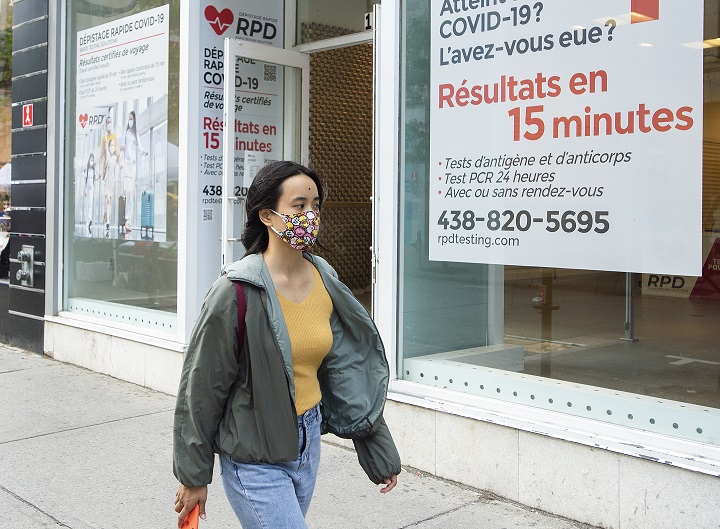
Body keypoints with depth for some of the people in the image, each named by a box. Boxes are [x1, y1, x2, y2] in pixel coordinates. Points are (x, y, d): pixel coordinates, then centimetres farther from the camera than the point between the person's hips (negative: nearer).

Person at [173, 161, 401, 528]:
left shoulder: (325, 281, 0)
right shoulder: (238, 290, -18)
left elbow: (347, 372, 7)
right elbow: (201, 387, -11)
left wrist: (379, 450, 10)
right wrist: (193, 478, -4)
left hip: (308, 441, 6)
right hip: (255, 458, -6)